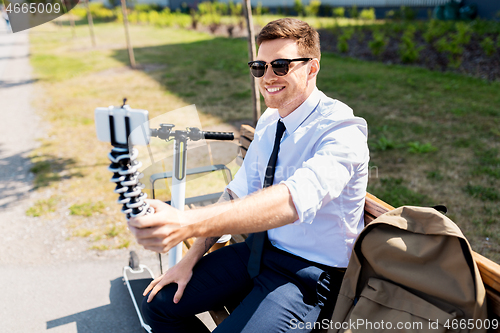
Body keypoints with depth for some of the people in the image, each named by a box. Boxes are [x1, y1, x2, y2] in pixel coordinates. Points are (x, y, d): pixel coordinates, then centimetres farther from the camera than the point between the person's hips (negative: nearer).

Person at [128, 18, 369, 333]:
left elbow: (295, 199, -40)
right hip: (259, 248, 7)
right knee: (159, 304, 5)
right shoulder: (269, 121, 4)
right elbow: (239, 193, 7)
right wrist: (191, 259, 1)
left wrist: (189, 223, -51)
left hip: (309, 272, -7)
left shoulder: (342, 131, -22)